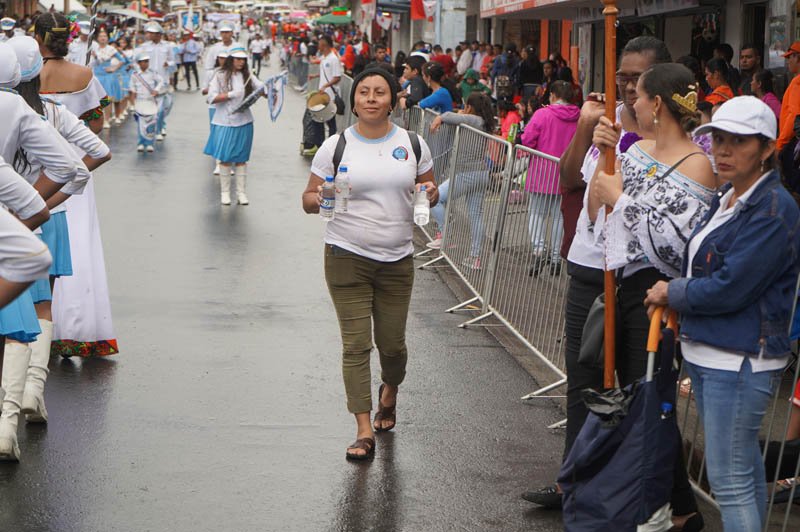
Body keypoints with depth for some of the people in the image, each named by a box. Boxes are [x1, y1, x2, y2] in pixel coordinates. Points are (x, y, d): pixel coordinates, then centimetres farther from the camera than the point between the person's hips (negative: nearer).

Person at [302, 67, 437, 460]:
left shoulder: (412, 144, 5)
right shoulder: (335, 146, -1)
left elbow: (429, 188, 17)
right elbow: (308, 200, 3)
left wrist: (429, 193, -8)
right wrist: (320, 199, -20)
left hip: (397, 259, 2)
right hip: (347, 256, -2)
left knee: (392, 342, 8)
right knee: (356, 344, -6)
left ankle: (389, 392, 43)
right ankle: (364, 431, -1)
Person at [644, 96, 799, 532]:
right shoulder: (727, 197, 12)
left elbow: (729, 288, -21)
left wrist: (672, 293, -7)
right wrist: (676, 292, 3)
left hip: (740, 361, -10)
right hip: (705, 353, 10)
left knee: (729, 479, -6)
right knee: (745, 467, 19)